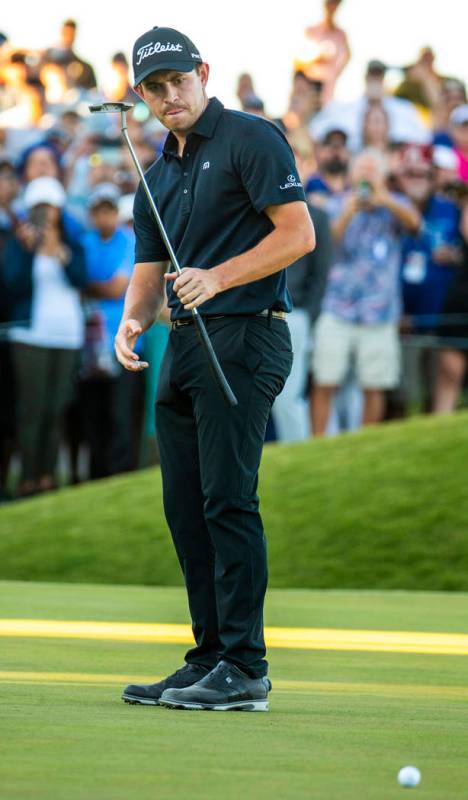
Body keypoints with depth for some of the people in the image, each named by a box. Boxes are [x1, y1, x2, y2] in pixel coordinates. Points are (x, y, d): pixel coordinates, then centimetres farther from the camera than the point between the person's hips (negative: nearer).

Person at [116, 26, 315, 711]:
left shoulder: (251, 140, -4)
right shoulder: (157, 179, 20)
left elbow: (298, 233, -11)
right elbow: (149, 274, 20)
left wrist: (219, 278, -19)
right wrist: (133, 321, -1)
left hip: (243, 339, -9)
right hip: (184, 348, 9)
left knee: (228, 497, -14)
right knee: (186, 507, 7)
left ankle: (245, 669, -14)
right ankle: (209, 661, 12)